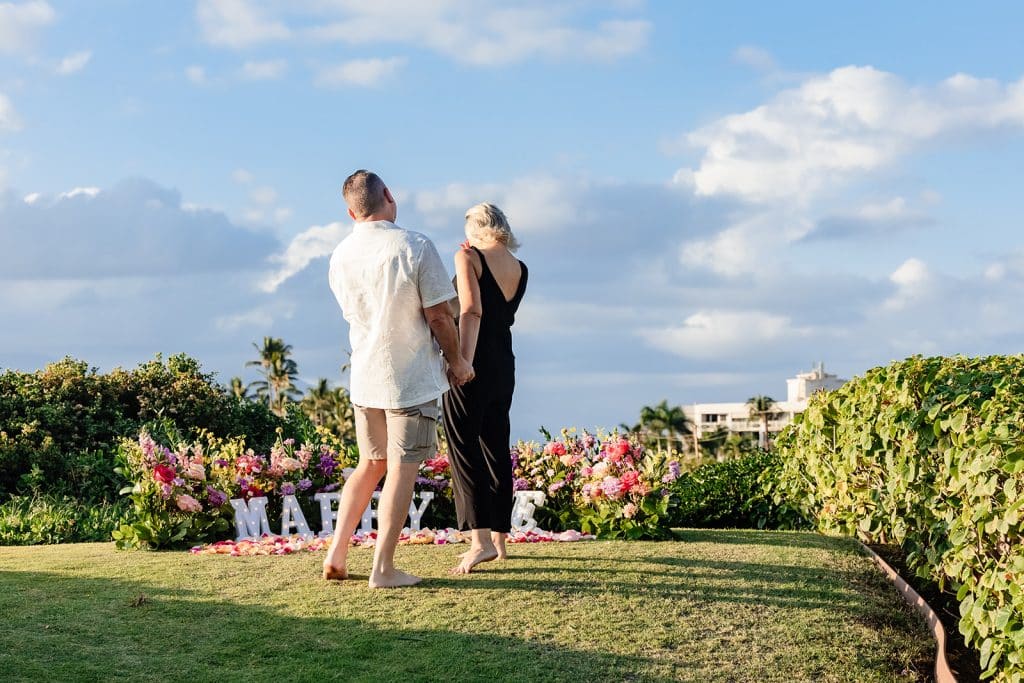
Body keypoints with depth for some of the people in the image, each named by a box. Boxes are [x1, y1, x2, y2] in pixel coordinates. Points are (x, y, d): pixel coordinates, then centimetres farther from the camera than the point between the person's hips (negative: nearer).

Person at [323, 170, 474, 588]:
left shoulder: (340, 256, 2)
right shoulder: (415, 247, -15)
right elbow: (438, 316, -12)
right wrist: (456, 361, 2)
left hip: (364, 378, 5)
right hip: (412, 379, -5)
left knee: (370, 464, 19)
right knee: (402, 469, 3)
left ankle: (336, 554, 17)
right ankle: (383, 568, 5)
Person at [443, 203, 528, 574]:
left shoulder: (468, 257, -7)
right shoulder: (521, 270, 11)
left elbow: (471, 312, -19)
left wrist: (463, 363, -24)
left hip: (472, 363, -7)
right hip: (504, 365, 7)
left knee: (464, 448, -6)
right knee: (497, 449, 12)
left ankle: (481, 540, -15)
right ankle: (500, 537, 17)